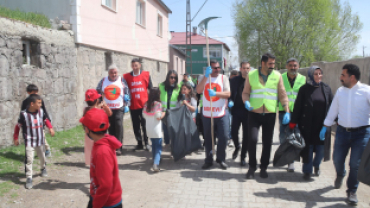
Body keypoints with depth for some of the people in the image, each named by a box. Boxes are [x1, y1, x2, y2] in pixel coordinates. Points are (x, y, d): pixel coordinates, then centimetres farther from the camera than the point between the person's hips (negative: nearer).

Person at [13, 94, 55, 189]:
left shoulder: (41, 111, -6)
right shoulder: (24, 114, -17)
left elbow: (46, 120, 11)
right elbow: (18, 126, -5)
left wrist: (50, 128, -5)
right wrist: (16, 138, 0)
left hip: (40, 140, 4)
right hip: (29, 141, -4)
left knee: (42, 157, 19)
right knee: (29, 159, -9)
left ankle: (43, 168, 47)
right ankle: (29, 178, 1)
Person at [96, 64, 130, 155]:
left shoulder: (122, 80, 2)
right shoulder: (103, 81, 7)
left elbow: (127, 93, 4)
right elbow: (98, 92, 10)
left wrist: (126, 105, -1)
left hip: (119, 108, -2)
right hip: (107, 109, 2)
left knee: (119, 126, -13)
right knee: (110, 128, 6)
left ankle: (118, 147, -6)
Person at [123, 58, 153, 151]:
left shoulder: (146, 74, 2)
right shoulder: (126, 76, 4)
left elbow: (150, 88, 6)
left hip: (144, 105, -2)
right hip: (133, 106, 2)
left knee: (145, 125, 2)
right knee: (136, 126, 8)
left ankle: (146, 143, 14)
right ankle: (139, 143, 20)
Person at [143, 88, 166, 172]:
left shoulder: (146, 104, 2)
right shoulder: (158, 104, -13)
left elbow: (144, 115, 6)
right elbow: (158, 117, -16)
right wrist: (163, 114, 2)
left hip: (149, 129, 6)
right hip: (156, 130, -6)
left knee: (154, 145, 21)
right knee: (158, 147, -1)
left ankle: (155, 160, 32)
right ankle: (156, 163, -17)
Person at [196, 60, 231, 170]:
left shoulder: (223, 78, 3)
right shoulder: (203, 78, 3)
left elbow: (228, 94, -9)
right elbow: (198, 90, -16)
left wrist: (215, 93, -25)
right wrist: (206, 76, -23)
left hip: (221, 114, 0)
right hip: (207, 114, 1)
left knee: (223, 137, -3)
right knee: (208, 139, 10)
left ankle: (220, 159, 19)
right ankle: (209, 160, 27)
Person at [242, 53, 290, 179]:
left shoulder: (277, 76, 4)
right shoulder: (251, 75, 2)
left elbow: (282, 94, 5)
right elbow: (246, 92, 8)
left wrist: (287, 111, -3)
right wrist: (246, 102, -14)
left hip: (270, 114, 1)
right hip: (254, 113, -1)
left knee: (267, 142, 6)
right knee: (252, 139, -12)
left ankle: (263, 168, 24)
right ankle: (252, 167, 9)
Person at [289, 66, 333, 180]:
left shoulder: (326, 88, 4)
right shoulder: (304, 89, -3)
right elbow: (297, 106, -4)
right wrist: (293, 122, -7)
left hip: (322, 125, 2)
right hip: (308, 125, -2)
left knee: (321, 148, 6)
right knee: (308, 148, 6)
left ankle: (316, 165, 36)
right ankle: (307, 171, 23)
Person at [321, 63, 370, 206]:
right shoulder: (340, 91, 4)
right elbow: (333, 110, 12)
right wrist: (325, 127, 14)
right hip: (342, 131, 4)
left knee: (355, 164, 0)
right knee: (337, 159, 10)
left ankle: (352, 191, 21)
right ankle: (340, 175, 45)